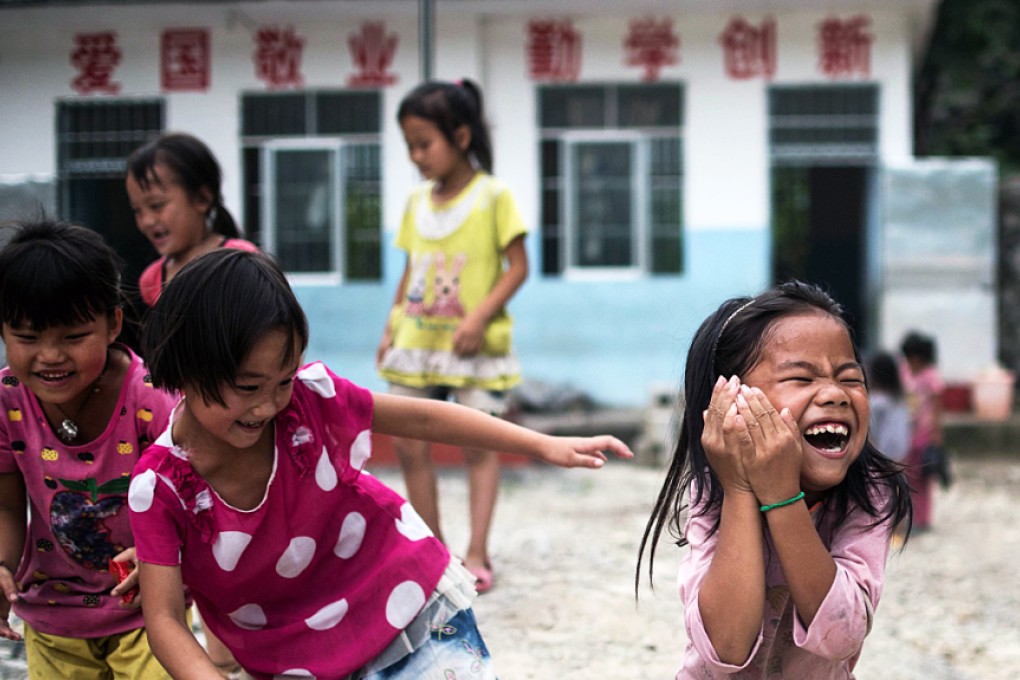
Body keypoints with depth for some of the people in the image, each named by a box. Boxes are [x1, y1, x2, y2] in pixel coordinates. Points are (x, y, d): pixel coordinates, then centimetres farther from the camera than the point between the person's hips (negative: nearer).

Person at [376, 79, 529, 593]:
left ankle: (477, 553, 6)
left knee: (478, 444, -1)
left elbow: (518, 266, -9)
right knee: (408, 444, 3)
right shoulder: (418, 202, 9)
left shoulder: (492, 196, -7)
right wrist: (392, 325, 9)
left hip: (473, 346, -5)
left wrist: (480, 316, -18)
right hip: (417, 340, 6)